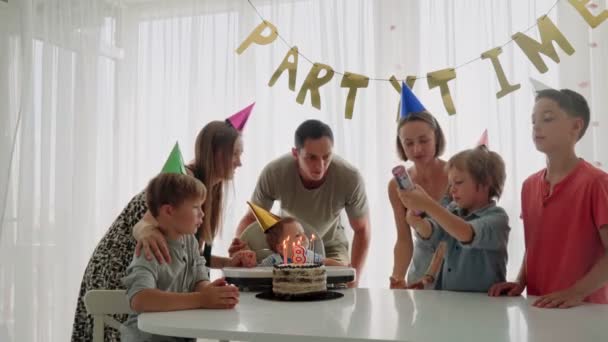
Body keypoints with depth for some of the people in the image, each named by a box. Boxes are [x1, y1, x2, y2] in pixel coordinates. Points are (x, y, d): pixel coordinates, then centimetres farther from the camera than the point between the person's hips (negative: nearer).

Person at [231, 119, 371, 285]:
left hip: (330, 248, 0)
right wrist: (241, 244, -35)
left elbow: (362, 229, -14)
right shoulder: (273, 173, -30)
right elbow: (251, 218, -13)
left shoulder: (350, 178, -30)